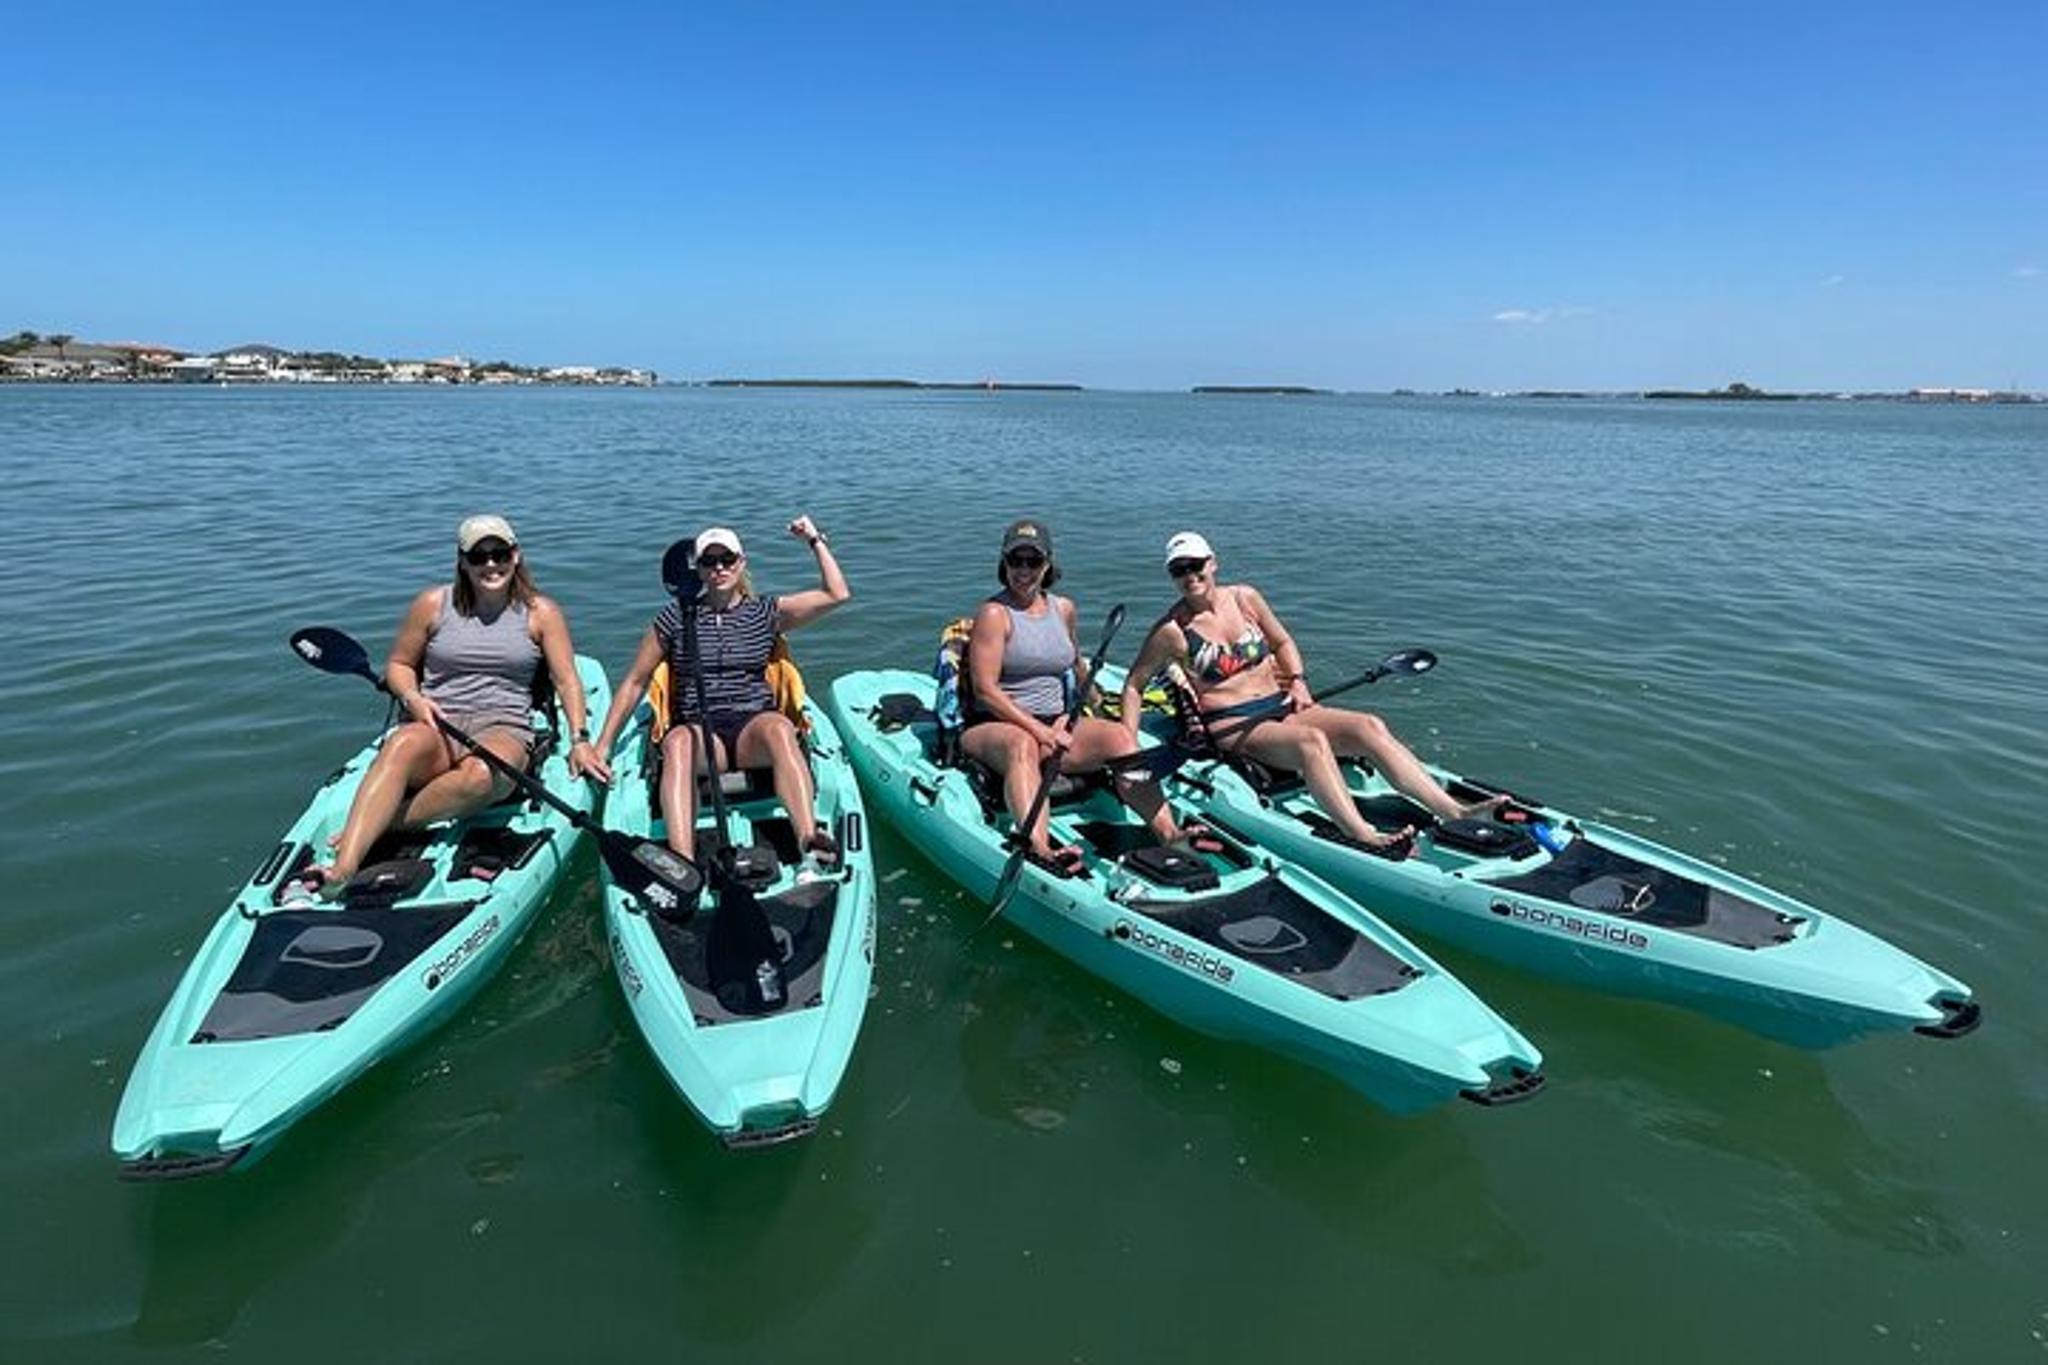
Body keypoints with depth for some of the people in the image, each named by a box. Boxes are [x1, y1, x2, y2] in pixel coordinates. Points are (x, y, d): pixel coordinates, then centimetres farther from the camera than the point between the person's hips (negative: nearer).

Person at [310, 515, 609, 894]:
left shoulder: (541, 613, 8)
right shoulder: (434, 604, 10)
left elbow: (567, 681, 5)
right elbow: (398, 665, 18)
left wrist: (581, 740, -9)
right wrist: (413, 699, -4)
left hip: (504, 730, -1)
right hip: (437, 726, 1)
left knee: (481, 774, -40)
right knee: (402, 745, -38)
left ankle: (381, 823, -27)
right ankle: (342, 870, -49)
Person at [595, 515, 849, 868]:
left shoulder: (765, 613, 15)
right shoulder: (676, 618, 13)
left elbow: (837, 594, 11)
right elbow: (635, 682, 17)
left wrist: (815, 541, 10)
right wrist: (603, 745, 13)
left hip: (753, 726, 0)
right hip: (699, 729, 0)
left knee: (779, 727, -36)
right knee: (677, 743, -36)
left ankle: (813, 845, -52)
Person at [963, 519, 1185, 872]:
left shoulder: (1064, 609, 14)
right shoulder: (994, 614, -6)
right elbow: (985, 690, -14)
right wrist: (1039, 730, -19)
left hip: (1055, 724, 6)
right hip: (993, 726, -5)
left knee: (1119, 735, -20)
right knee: (1022, 746, -40)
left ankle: (1169, 836, -34)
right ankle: (1039, 849, -62)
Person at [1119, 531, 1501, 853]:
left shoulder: (1244, 597, 8)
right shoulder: (1172, 630, -6)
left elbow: (1282, 643, 22)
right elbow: (1134, 685, 2)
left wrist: (1296, 680, 4)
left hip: (1281, 706, 5)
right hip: (1229, 725, -5)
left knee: (1369, 727, -17)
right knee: (1311, 741, -35)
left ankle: (1455, 813, -25)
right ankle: (1366, 838, -52)